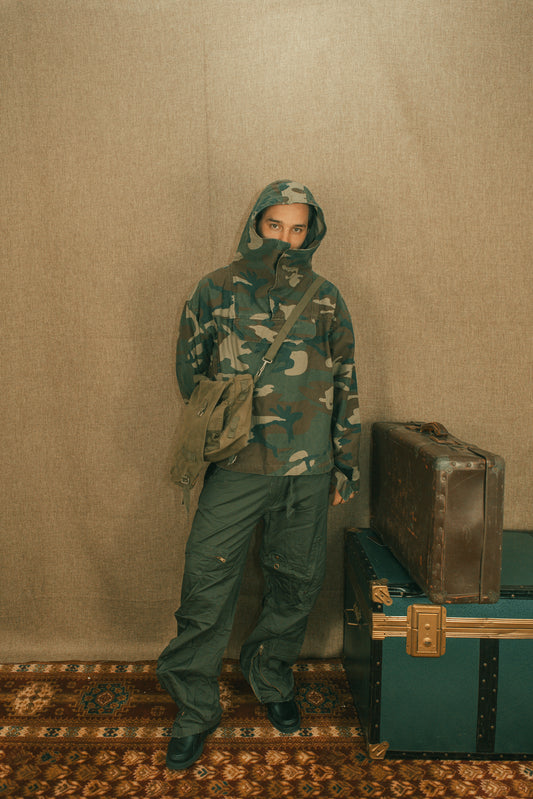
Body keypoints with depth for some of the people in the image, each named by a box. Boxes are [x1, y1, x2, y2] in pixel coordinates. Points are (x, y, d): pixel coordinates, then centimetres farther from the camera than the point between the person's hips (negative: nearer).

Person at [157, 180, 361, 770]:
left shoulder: (325, 298, 7)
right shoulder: (216, 290, 2)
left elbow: (344, 385, 11)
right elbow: (189, 372, 9)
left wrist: (345, 463, 10)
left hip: (309, 471, 3)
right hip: (237, 468, -2)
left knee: (296, 585, 14)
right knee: (207, 590, 0)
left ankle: (272, 682, 40)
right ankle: (194, 710, 22)